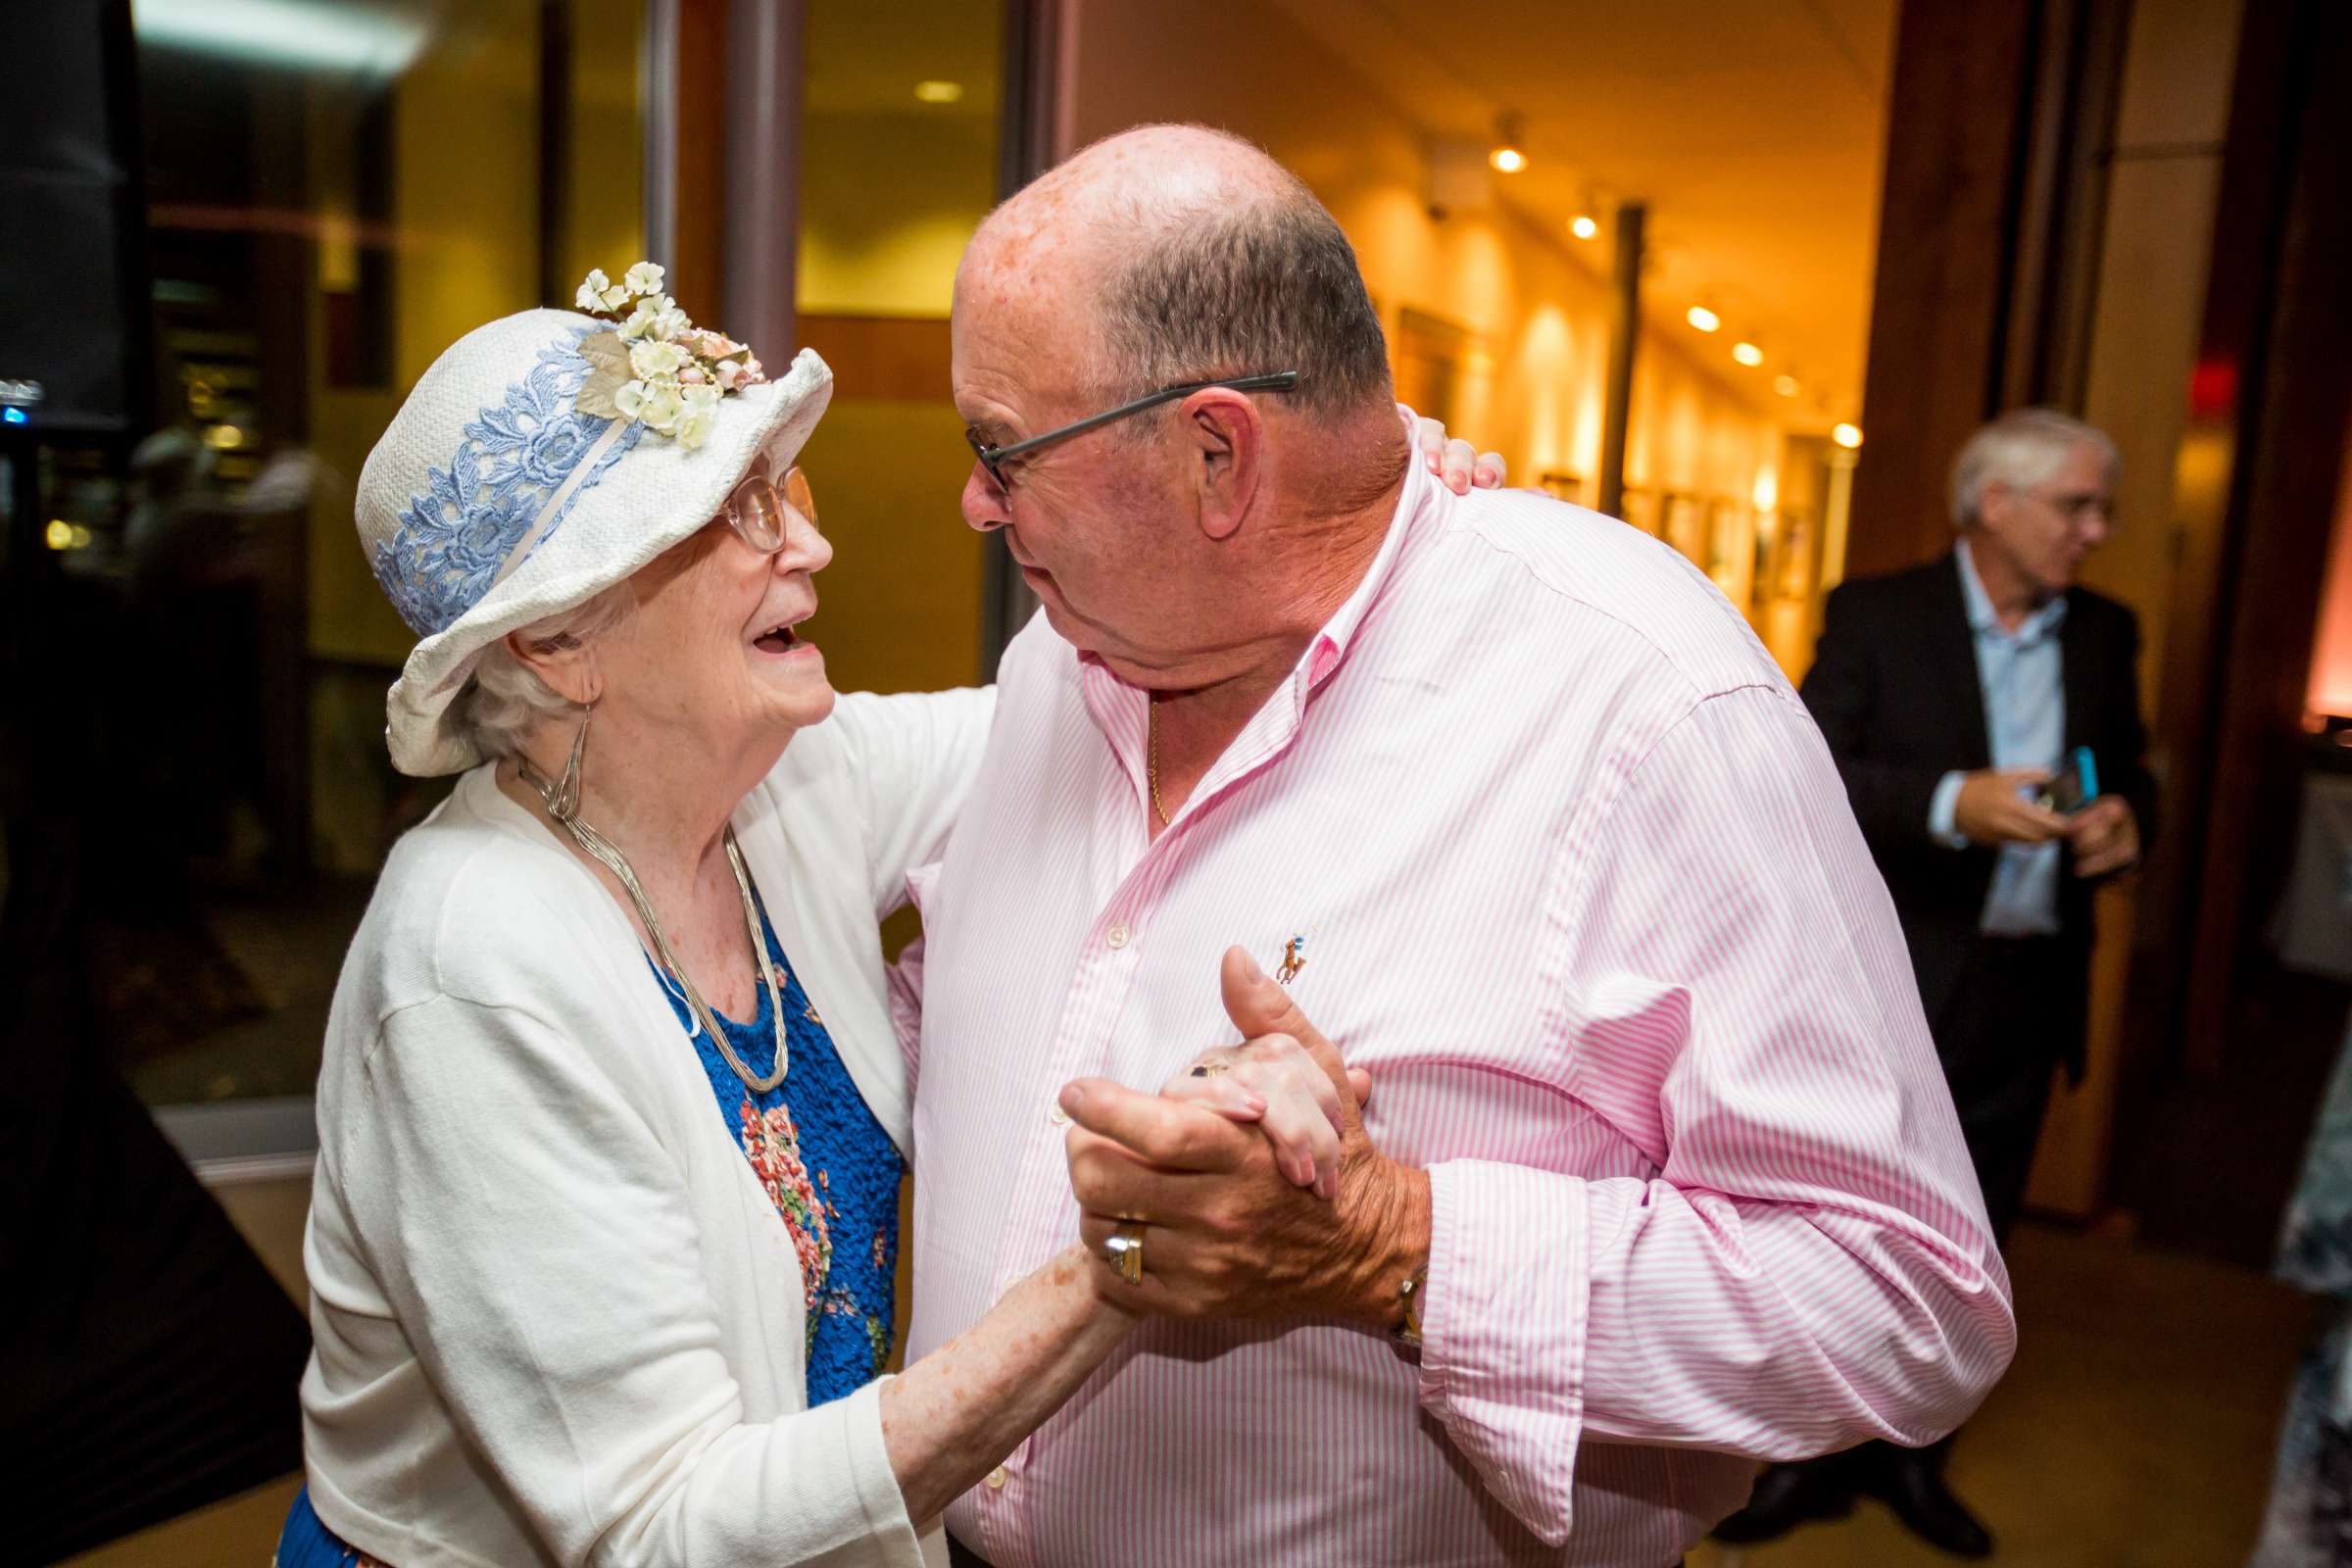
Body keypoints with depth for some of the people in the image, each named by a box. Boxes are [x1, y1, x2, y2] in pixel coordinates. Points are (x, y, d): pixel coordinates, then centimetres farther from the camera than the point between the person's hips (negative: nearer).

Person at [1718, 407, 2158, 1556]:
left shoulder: (2106, 635, 10)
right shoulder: (1877, 616, -5)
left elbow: (2129, 769, 18)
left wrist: (2126, 818, -5)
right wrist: (1949, 804, -27)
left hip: (2026, 994, 5)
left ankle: (1909, 1452, 33)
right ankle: (1809, 1456, 21)